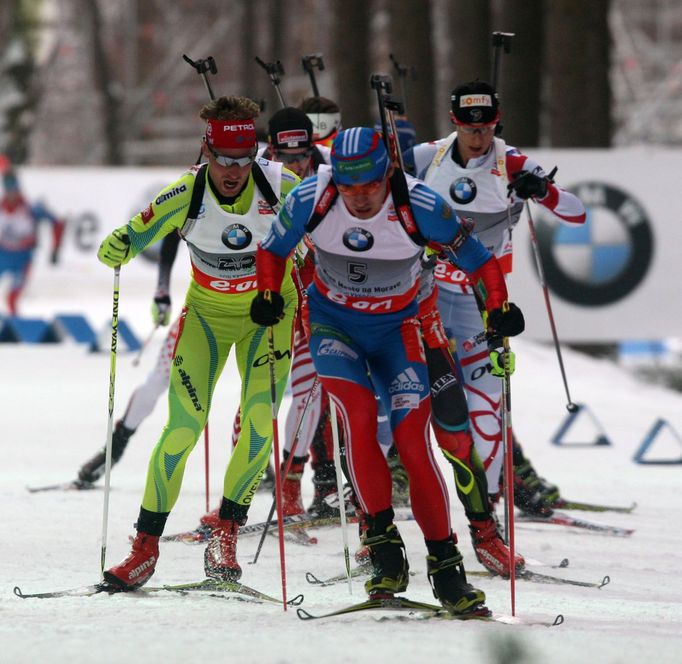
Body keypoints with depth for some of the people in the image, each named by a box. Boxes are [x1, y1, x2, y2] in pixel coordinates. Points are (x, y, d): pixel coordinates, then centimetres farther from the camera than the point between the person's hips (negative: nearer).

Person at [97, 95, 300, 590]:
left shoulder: (281, 187, -21)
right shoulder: (185, 196, -21)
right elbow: (131, 239, -15)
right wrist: (117, 249, -37)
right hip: (207, 312, 0)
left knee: (259, 421, -17)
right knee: (185, 426, -11)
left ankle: (226, 534, -2)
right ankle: (146, 545, -2)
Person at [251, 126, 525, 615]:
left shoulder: (420, 207, -23)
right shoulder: (312, 199, -20)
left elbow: (477, 258, -11)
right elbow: (272, 248, -2)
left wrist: (499, 308, -25)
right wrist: (268, 296, -17)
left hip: (396, 328, 0)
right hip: (332, 322, 0)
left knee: (412, 442, -12)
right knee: (359, 415, -26)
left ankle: (445, 565, -2)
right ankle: (384, 546, -19)